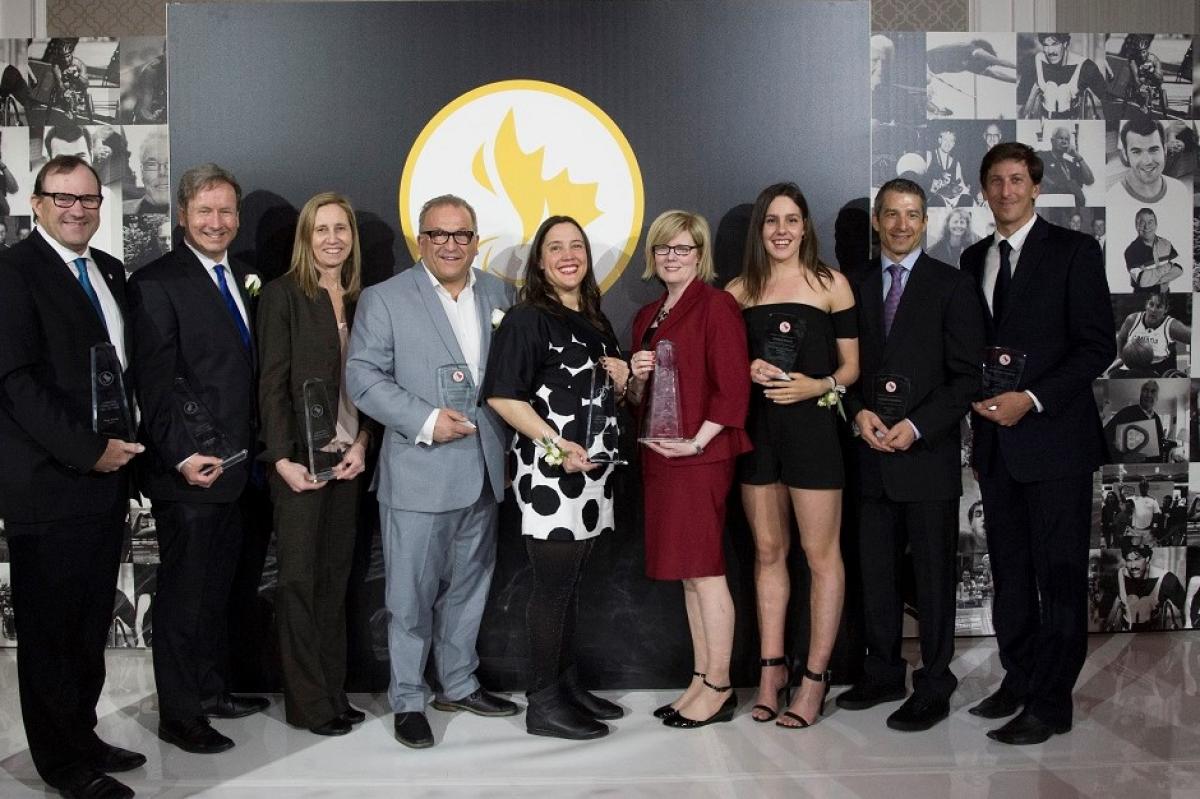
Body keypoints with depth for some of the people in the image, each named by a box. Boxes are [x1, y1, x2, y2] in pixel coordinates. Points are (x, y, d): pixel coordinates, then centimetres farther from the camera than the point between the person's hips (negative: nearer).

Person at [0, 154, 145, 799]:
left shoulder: (109, 271, 15)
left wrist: (122, 445, 4)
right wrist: (89, 450, -17)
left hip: (106, 478, 7)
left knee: (91, 623, 15)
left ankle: (82, 736, 28)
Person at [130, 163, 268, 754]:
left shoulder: (241, 278, 13)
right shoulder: (157, 283, -10)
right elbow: (154, 383, -15)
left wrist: (253, 450, 9)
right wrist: (183, 456, -21)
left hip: (235, 465, 7)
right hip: (187, 471, -7)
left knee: (216, 588, 18)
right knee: (183, 593, 3)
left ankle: (212, 690, 32)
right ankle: (178, 716, 15)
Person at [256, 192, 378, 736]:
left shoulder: (359, 300, 11)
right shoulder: (283, 294, -4)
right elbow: (272, 383, -8)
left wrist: (362, 443, -3)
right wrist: (284, 459, -14)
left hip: (348, 459, 5)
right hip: (300, 460, -5)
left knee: (335, 576, 11)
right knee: (299, 578, 2)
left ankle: (334, 692, 20)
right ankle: (308, 702, 10)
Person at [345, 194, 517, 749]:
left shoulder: (499, 295, 10)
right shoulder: (384, 299, -3)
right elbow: (363, 377, -9)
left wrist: (511, 449, 2)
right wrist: (425, 421, -18)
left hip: (484, 472, 5)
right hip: (419, 474, -5)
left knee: (469, 585, 17)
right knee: (412, 594, 3)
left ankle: (458, 684, 33)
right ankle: (407, 700, 18)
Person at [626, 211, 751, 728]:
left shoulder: (716, 305, -6)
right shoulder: (647, 316, 17)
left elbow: (733, 387, -13)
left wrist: (697, 441, -16)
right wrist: (637, 378, 0)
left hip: (700, 455, -8)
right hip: (658, 455, 8)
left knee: (704, 569, -4)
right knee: (687, 573, 11)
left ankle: (719, 688, 6)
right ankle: (701, 680, 19)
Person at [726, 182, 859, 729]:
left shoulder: (830, 285, 1)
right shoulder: (739, 291, 9)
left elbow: (851, 365, 3)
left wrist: (819, 386, -15)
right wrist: (749, 371, -7)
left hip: (811, 425, -3)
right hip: (756, 427, 3)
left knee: (821, 553, 0)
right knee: (768, 551, 10)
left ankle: (815, 678, 9)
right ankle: (772, 670, 19)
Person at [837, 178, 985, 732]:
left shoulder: (952, 286, 0)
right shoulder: (855, 287, 11)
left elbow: (967, 375, -4)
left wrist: (917, 426, -14)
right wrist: (859, 412, -6)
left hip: (928, 454, -3)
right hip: (872, 456, 4)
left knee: (934, 576, 4)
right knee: (875, 572, 11)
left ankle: (933, 687, 15)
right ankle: (882, 676, 24)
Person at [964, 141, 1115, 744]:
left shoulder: (1074, 250, -3)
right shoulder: (974, 259, 13)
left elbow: (1097, 345, -8)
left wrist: (1031, 399, -16)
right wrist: (977, 398, -2)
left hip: (1054, 436, -5)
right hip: (996, 439, 5)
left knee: (1060, 574, 0)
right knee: (1009, 570, 12)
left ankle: (1050, 704, 8)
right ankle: (1018, 679, 24)